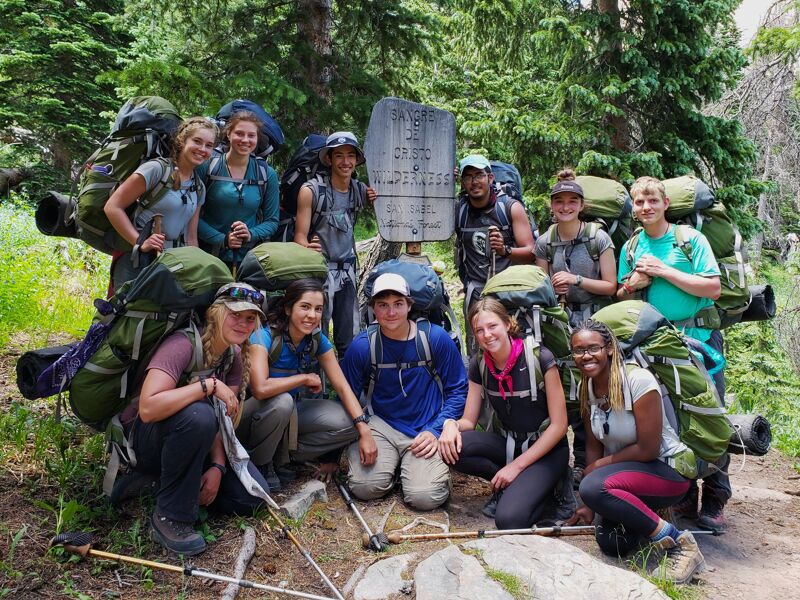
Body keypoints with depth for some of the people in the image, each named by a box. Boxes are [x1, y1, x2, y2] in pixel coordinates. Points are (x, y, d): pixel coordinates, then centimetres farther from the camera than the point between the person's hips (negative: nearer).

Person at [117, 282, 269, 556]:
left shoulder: (235, 357, -2)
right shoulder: (183, 344, -25)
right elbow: (148, 408, -38)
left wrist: (218, 466, -18)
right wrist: (209, 385, -36)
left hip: (190, 443, 7)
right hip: (142, 438, -7)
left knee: (253, 493, -10)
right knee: (198, 414, -39)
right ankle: (170, 516, -22)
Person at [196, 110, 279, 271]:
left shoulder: (267, 174, 3)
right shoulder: (207, 166, -3)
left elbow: (272, 220, 7)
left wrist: (251, 234, -12)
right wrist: (222, 239, -15)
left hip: (249, 258, 2)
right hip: (209, 256, -1)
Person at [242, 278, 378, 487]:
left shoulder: (318, 340, -7)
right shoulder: (264, 336, -24)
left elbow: (342, 386, -11)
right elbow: (260, 388, -39)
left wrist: (364, 430, -23)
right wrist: (305, 378, -25)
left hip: (291, 413, 5)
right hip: (257, 413, -5)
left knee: (349, 424, -15)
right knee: (281, 401, -38)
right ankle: (258, 464, -11)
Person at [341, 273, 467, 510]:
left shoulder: (436, 338, -7)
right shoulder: (362, 346, -6)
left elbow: (457, 390, 1)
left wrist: (436, 430, -10)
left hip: (426, 430, -1)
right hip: (380, 425, 1)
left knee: (425, 497, -20)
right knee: (365, 487, -21)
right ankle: (391, 462, 12)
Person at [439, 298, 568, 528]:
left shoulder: (539, 358, -18)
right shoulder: (479, 365, -3)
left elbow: (559, 425, -16)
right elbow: (468, 420, 0)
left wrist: (516, 466, -18)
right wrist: (451, 424, -25)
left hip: (545, 448, -5)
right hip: (507, 443, 6)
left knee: (509, 518, -30)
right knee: (450, 447, -25)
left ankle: (540, 487, 2)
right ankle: (507, 485, -2)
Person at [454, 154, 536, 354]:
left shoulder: (511, 207, -2)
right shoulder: (457, 209, 6)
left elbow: (530, 253, -6)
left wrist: (505, 250, -26)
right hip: (476, 291, 2)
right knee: (475, 354, 2)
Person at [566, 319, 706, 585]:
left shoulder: (638, 380, -23)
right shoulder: (586, 388, -3)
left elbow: (648, 449, -20)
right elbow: (593, 446, 1)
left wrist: (600, 464, -10)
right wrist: (589, 505, -2)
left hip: (667, 469, -6)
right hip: (624, 471, 6)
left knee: (594, 487, -31)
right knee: (611, 544, -11)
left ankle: (677, 541, -16)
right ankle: (641, 516, 20)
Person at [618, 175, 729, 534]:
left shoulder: (690, 239, -1)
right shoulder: (631, 248, 11)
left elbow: (713, 289, -10)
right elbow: (621, 299, 16)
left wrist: (664, 271, -13)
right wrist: (632, 285, -6)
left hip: (699, 336, -3)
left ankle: (715, 501, 6)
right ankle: (683, 496, 19)